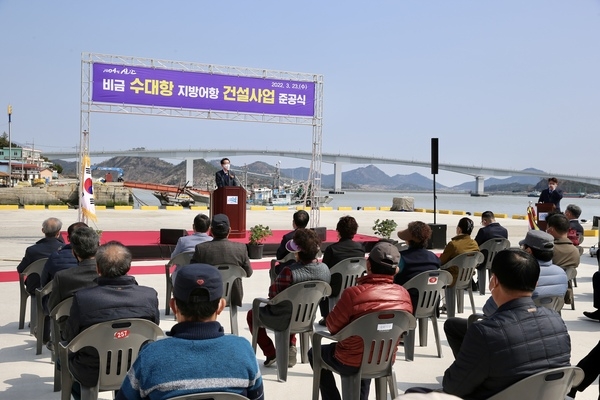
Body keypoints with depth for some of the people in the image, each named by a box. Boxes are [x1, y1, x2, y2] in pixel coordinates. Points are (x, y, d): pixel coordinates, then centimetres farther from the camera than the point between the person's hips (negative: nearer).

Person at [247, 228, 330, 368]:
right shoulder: (325, 269, -15)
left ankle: (271, 353, 20)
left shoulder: (289, 272, -33)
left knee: (252, 314, 24)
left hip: (283, 320, -5)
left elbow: (273, 294, -20)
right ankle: (291, 346, 26)